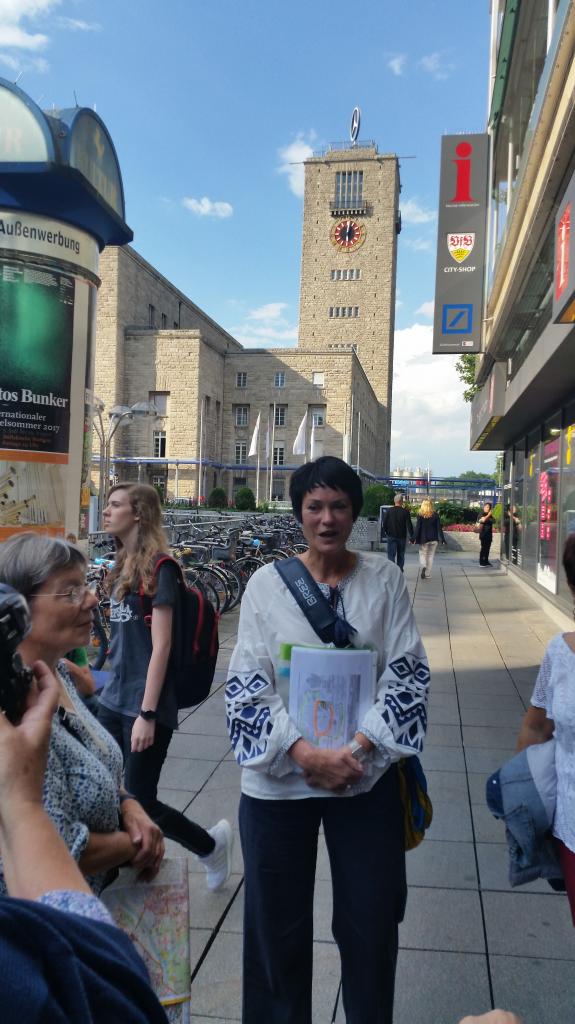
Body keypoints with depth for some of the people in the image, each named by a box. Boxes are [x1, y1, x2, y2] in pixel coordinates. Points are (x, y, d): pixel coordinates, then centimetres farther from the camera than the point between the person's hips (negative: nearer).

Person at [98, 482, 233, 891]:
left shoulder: (159, 567, -14)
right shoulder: (123, 564, 10)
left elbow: (161, 646, -18)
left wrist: (147, 713, -20)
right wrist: (114, 687, 16)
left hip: (145, 705, -8)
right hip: (114, 699, 8)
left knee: (140, 801, 2)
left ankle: (212, 845, 26)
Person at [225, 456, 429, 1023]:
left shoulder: (383, 578, -1)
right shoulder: (266, 583, -4)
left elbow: (407, 672, -3)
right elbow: (247, 684, -6)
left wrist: (357, 749, -14)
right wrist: (305, 755, -17)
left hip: (367, 776, 1)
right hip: (278, 779, 0)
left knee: (371, 922, 14)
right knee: (278, 924, 13)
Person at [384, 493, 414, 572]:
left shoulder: (389, 511, -4)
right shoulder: (405, 512, -8)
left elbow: (385, 524, 0)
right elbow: (409, 525, -8)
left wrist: (387, 533, 17)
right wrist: (412, 538, -3)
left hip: (391, 536, 0)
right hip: (402, 537, 0)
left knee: (391, 555, -1)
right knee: (400, 556, 13)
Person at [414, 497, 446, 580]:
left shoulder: (420, 515, -7)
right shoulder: (435, 515, -2)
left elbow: (417, 527, -9)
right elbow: (439, 528, -2)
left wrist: (415, 539, -6)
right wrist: (442, 539, 2)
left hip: (423, 539, -2)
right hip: (434, 539, 2)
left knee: (422, 554, 11)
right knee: (431, 555, 11)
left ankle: (423, 566, -18)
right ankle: (427, 574, 11)